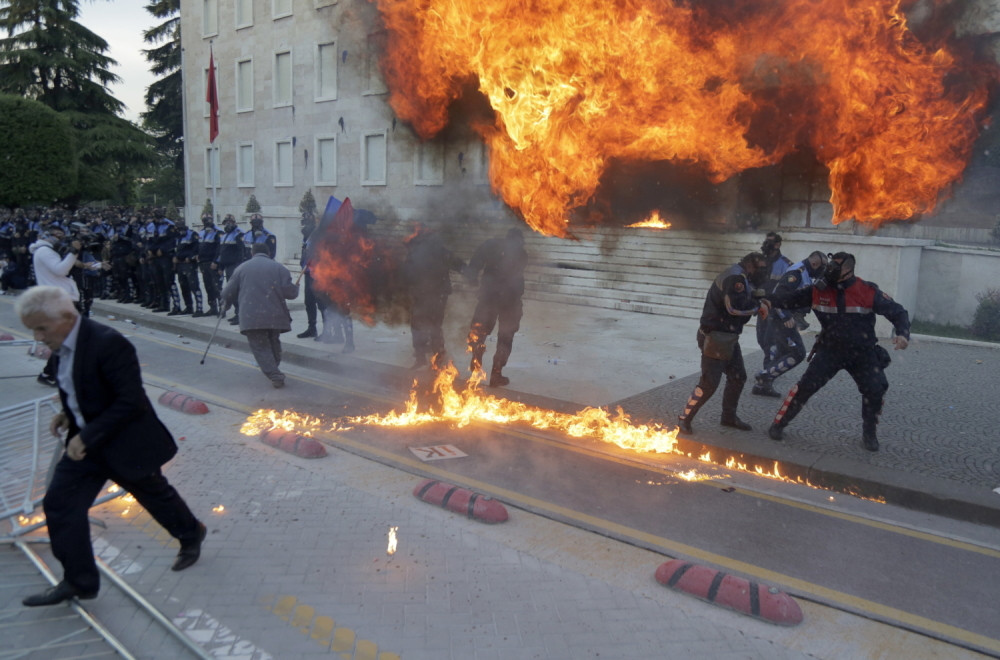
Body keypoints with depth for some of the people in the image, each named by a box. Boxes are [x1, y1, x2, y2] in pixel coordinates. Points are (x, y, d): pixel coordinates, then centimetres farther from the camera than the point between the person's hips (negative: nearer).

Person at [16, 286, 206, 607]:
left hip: (124, 442, -8)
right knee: (59, 502, 2)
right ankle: (78, 581, 16)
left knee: (154, 493, 13)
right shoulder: (60, 348, 0)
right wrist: (68, 414, 0)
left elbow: (131, 400, -27)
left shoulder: (108, 342, -27)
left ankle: (190, 534, 41)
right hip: (86, 442, 8)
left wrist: (88, 436, -24)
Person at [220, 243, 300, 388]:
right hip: (275, 315, 2)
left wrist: (226, 304, 32)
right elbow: (289, 291, -4)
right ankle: (273, 369, 34)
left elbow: (228, 293, 11)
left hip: (251, 317, -1)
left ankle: (275, 376, -14)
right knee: (273, 344, 22)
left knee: (260, 347, 1)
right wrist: (296, 288, 19)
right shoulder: (278, 267, 6)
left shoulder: (242, 267, 9)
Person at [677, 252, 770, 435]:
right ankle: (685, 418, 3)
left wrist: (759, 304, -3)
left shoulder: (739, 277, 16)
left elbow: (743, 302, 13)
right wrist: (758, 305, -16)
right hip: (716, 337, -11)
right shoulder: (735, 277, -18)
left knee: (738, 377, 16)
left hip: (728, 337, 11)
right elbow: (735, 306, -29)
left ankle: (729, 416, 30)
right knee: (709, 382, -9)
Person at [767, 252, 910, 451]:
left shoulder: (868, 292, -14)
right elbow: (791, 299, -5)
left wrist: (903, 333, -26)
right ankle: (779, 423, 1)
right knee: (806, 386, -12)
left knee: (875, 389, -13)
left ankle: (869, 433, 12)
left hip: (862, 352, 0)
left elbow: (897, 312, -9)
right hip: (830, 350, 0)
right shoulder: (819, 290, -9)